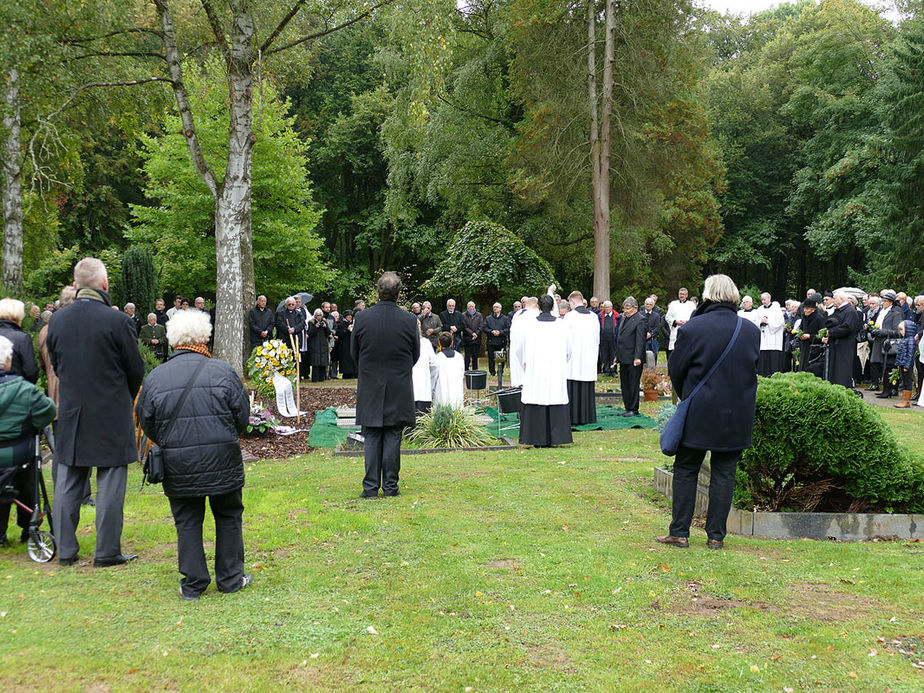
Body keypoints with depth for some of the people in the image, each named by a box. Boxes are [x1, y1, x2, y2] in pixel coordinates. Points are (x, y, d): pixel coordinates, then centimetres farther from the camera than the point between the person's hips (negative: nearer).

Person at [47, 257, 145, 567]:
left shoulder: (57, 320, 0)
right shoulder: (118, 321, -15)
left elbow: (55, 364, 10)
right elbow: (136, 370, -7)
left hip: (70, 414, 5)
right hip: (111, 414, -4)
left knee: (68, 482, 13)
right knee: (110, 484, 3)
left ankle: (65, 550, 19)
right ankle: (107, 552, 8)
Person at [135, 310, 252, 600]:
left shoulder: (155, 377, -1)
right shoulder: (222, 371, -5)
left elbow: (147, 425, 6)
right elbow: (242, 416, 0)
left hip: (177, 466, 1)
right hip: (222, 462, -1)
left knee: (187, 521, 12)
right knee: (228, 516, 14)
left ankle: (193, 583, 15)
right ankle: (230, 578, 20)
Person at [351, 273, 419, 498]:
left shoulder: (362, 318, -7)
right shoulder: (409, 320, -8)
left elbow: (354, 353, 5)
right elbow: (416, 355, 4)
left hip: (370, 389, 0)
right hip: (399, 390, 0)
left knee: (371, 439, 7)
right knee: (393, 437, 6)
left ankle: (371, 487, 7)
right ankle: (391, 486, 9)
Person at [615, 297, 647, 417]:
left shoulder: (640, 320, -10)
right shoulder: (624, 318, 16)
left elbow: (640, 340, -16)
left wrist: (637, 357, -21)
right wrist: (617, 355, 18)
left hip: (633, 359, -9)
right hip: (623, 358, 9)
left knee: (633, 384, -2)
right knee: (624, 385, 12)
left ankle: (633, 410, 5)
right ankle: (628, 408, 19)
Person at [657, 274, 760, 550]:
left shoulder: (692, 328, -12)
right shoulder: (752, 330, -1)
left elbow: (675, 370, -3)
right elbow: (754, 367, 11)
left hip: (699, 413, -3)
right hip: (737, 415, 3)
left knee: (685, 471, 9)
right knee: (724, 473, 9)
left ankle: (679, 533, 10)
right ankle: (716, 535, 13)